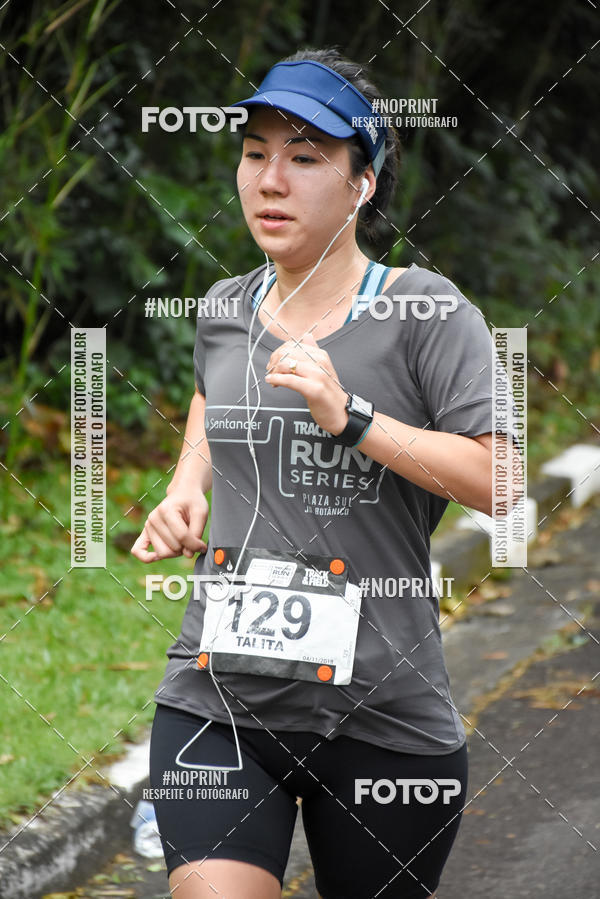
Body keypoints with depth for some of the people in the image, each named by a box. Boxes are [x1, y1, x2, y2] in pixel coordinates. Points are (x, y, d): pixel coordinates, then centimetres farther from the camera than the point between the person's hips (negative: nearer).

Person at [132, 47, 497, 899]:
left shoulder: (427, 313, -5)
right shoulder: (226, 311, 10)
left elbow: (499, 481, -14)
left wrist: (350, 417, -21)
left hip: (383, 715, -3)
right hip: (217, 701, 3)